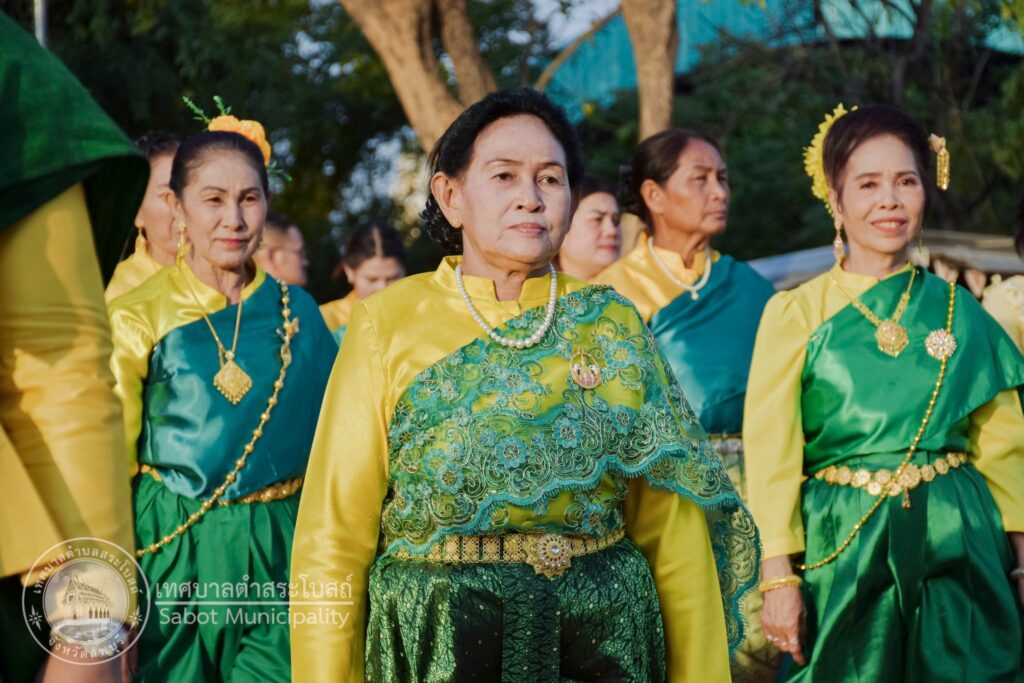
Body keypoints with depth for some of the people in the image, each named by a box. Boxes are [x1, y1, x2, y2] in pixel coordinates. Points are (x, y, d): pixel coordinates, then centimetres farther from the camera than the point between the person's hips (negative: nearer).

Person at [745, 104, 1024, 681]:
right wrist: (779, 575, -9)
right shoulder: (796, 314, -3)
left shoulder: (958, 310, 5)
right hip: (845, 546, -2)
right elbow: (771, 453, -4)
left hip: (960, 543, 2)